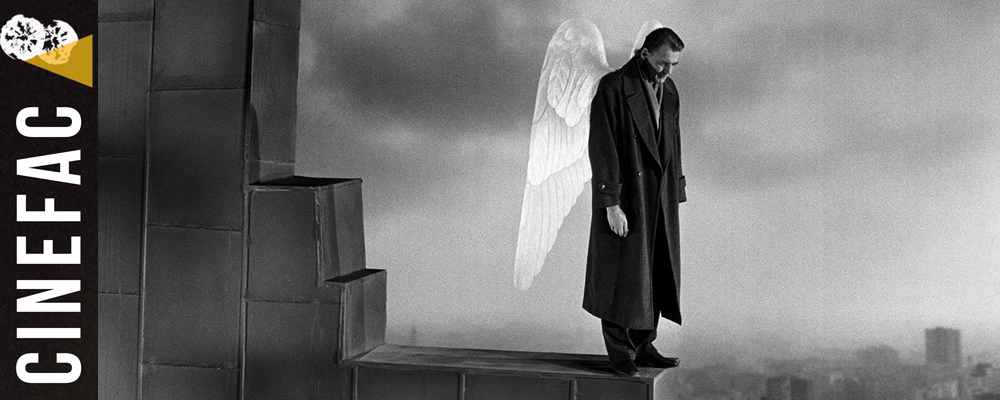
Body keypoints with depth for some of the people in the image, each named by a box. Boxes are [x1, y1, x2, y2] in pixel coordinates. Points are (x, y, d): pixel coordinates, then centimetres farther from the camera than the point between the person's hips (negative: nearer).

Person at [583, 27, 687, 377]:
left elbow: (672, 148, 15)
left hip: (659, 200, 7)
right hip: (624, 199, -6)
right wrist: (611, 204, -18)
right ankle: (621, 356, 9)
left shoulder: (669, 91, 10)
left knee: (654, 278, 9)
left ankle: (643, 348, 19)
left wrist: (675, 198, 11)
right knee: (623, 279, 0)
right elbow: (602, 149, -15)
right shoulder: (613, 87, -11)